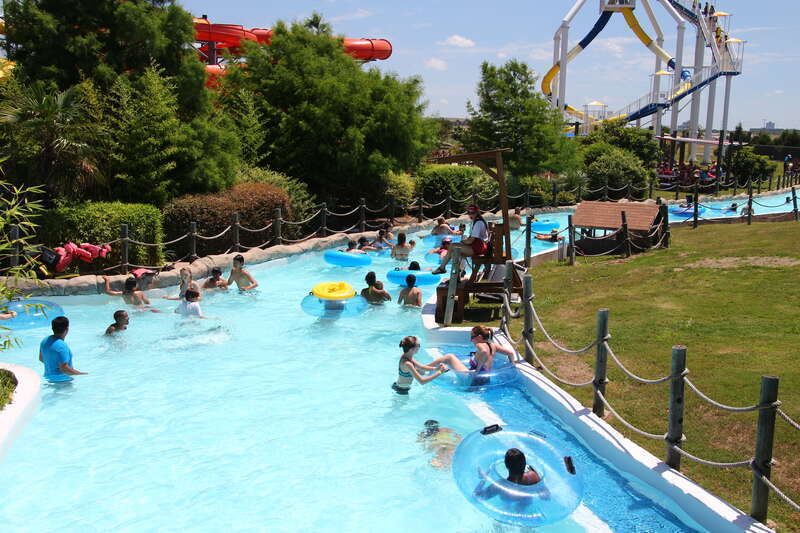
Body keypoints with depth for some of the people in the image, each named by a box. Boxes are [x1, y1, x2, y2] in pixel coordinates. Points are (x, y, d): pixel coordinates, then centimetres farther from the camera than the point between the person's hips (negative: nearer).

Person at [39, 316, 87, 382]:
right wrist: (83, 374, -16)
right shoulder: (61, 346, -23)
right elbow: (64, 369, -24)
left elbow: (41, 358, 20)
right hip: (61, 379, -9)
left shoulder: (45, 340, 5)